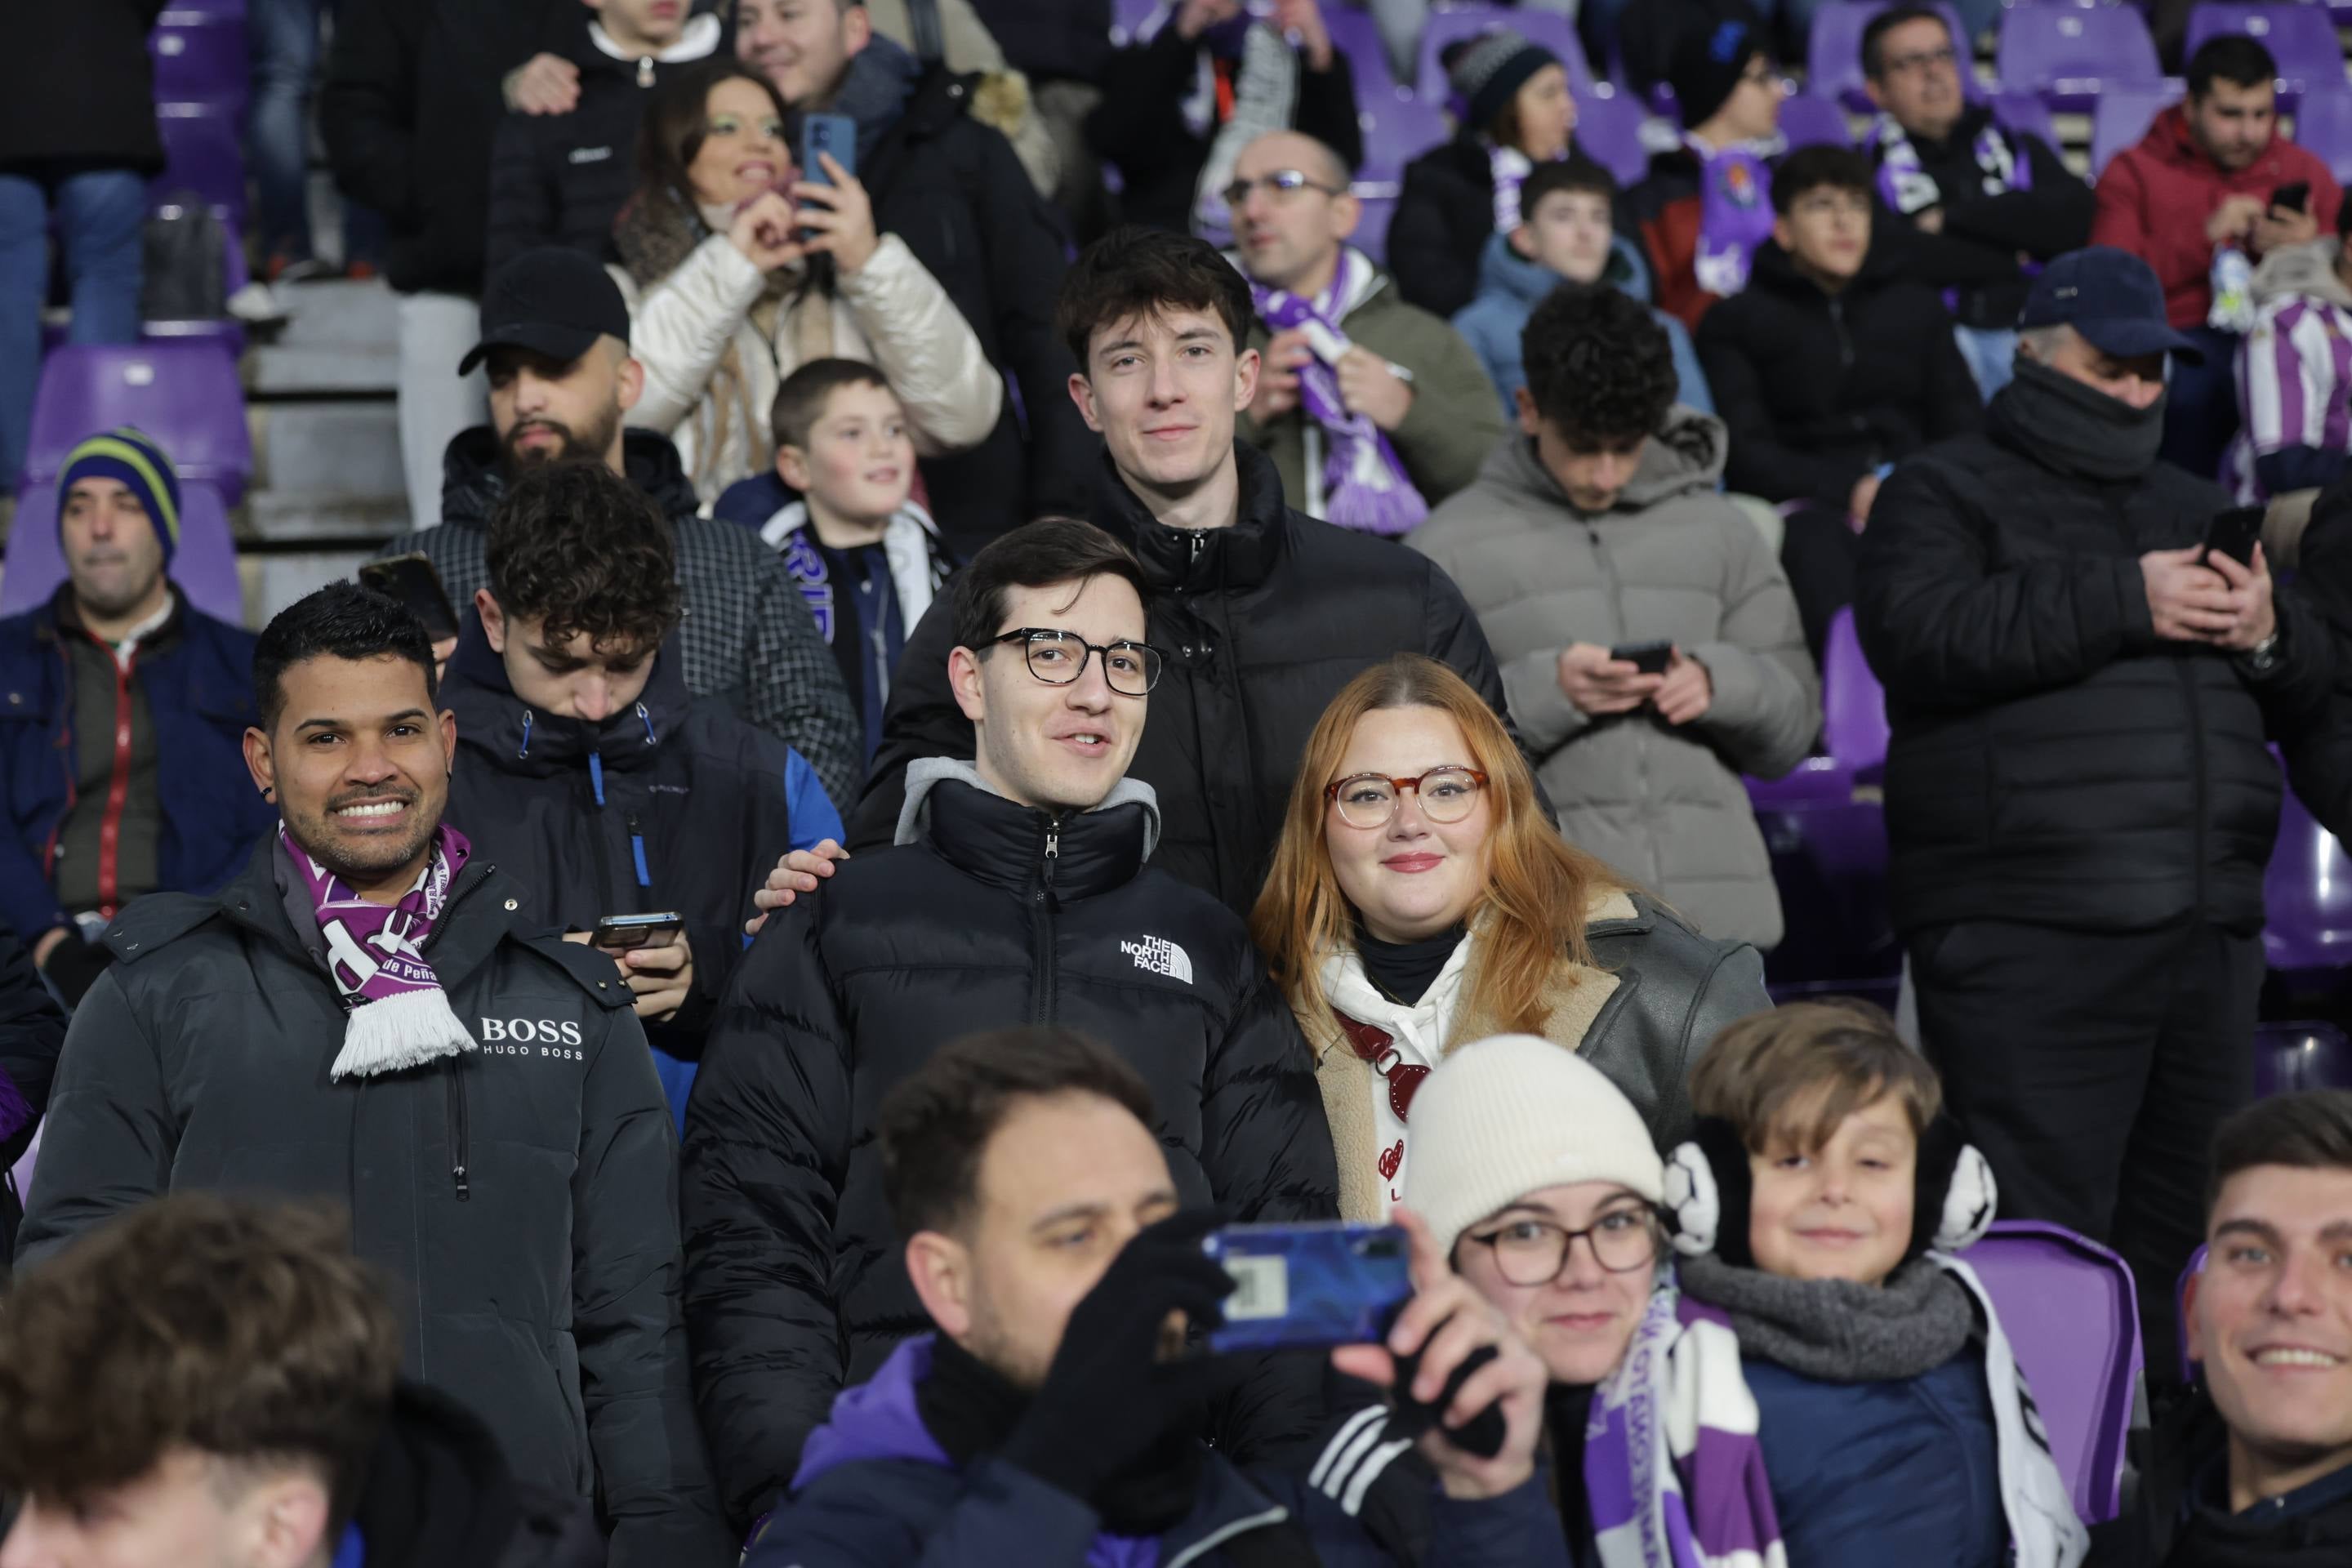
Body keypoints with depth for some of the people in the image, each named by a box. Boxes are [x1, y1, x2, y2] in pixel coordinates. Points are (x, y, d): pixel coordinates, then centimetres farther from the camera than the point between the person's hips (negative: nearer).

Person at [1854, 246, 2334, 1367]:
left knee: (2164, 1234, 11)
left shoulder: (2195, 510, 25)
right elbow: (1922, 636, -16)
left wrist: (2269, 634, 1)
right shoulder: (1944, 494, 4)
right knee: (2041, 1244, -10)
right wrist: (2123, 603, -15)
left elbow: (2305, 698, 26)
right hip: (2029, 938, -7)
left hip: (2206, 934, 7)